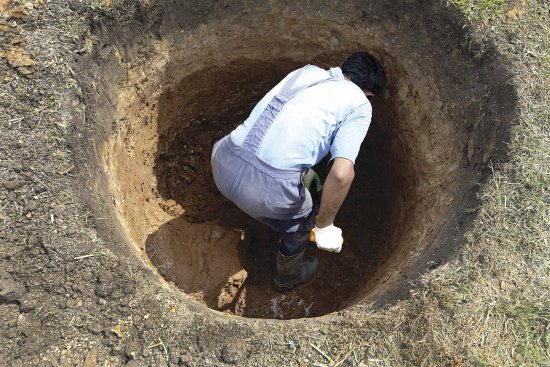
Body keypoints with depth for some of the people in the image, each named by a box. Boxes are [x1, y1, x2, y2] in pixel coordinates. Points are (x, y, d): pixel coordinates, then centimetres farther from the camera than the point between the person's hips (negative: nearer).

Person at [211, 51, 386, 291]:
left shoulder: (307, 71, 20)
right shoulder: (359, 105, 3)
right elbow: (342, 173, -13)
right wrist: (325, 225, 1)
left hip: (223, 164, 6)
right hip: (268, 187, -6)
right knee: (301, 226, 29)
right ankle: (288, 276, 55)